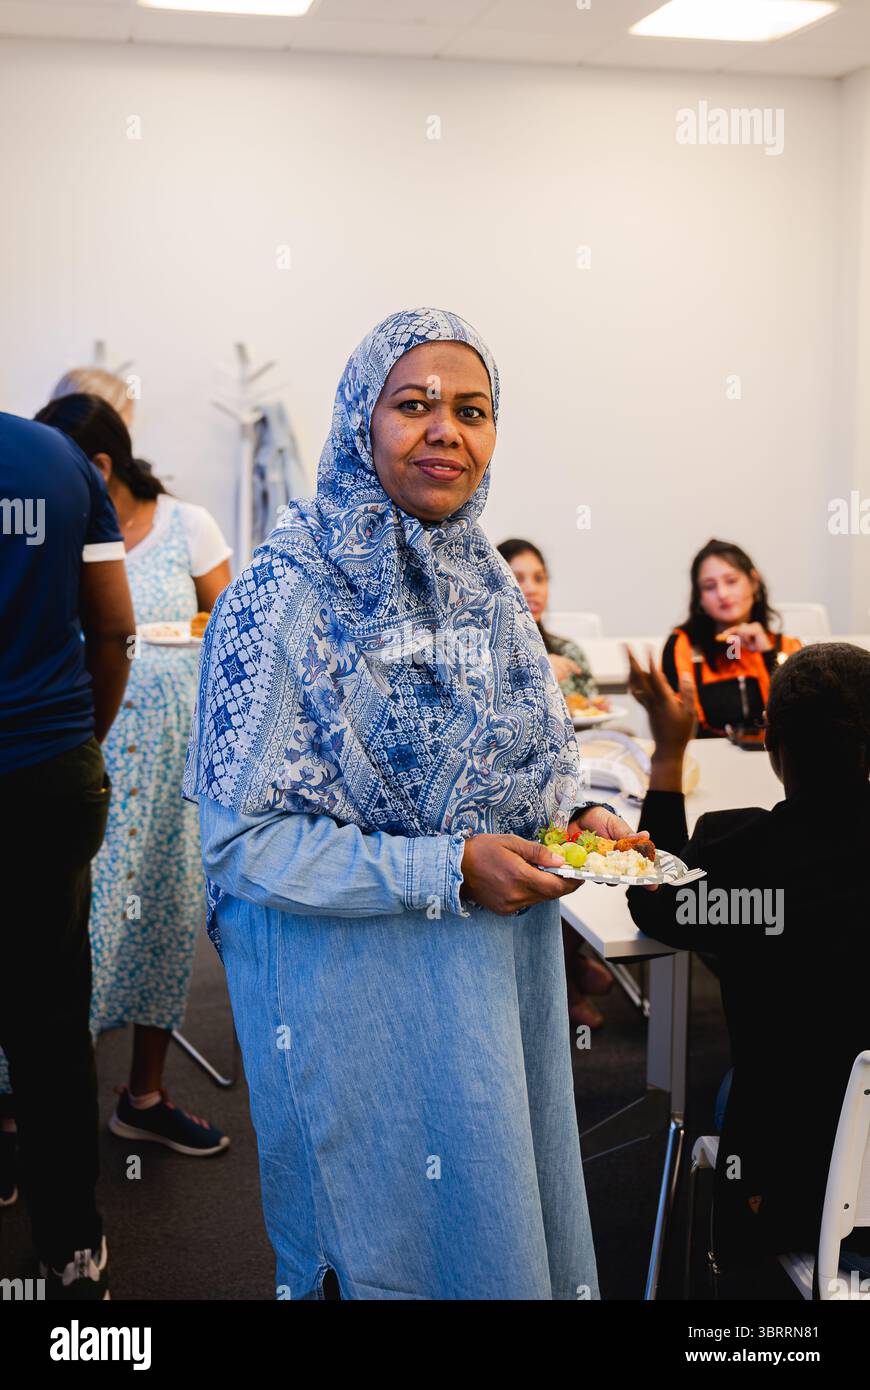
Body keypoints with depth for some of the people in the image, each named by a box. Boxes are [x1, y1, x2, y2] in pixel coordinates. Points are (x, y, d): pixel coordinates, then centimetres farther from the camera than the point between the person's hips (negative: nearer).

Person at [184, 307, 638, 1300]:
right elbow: (243, 839, -20)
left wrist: (577, 818, -5)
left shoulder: (487, 585, 4)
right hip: (353, 979, -6)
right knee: (395, 1230, 10)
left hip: (502, 964, 6)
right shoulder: (284, 598, -16)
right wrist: (446, 870, -24)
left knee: (511, 1203, 19)